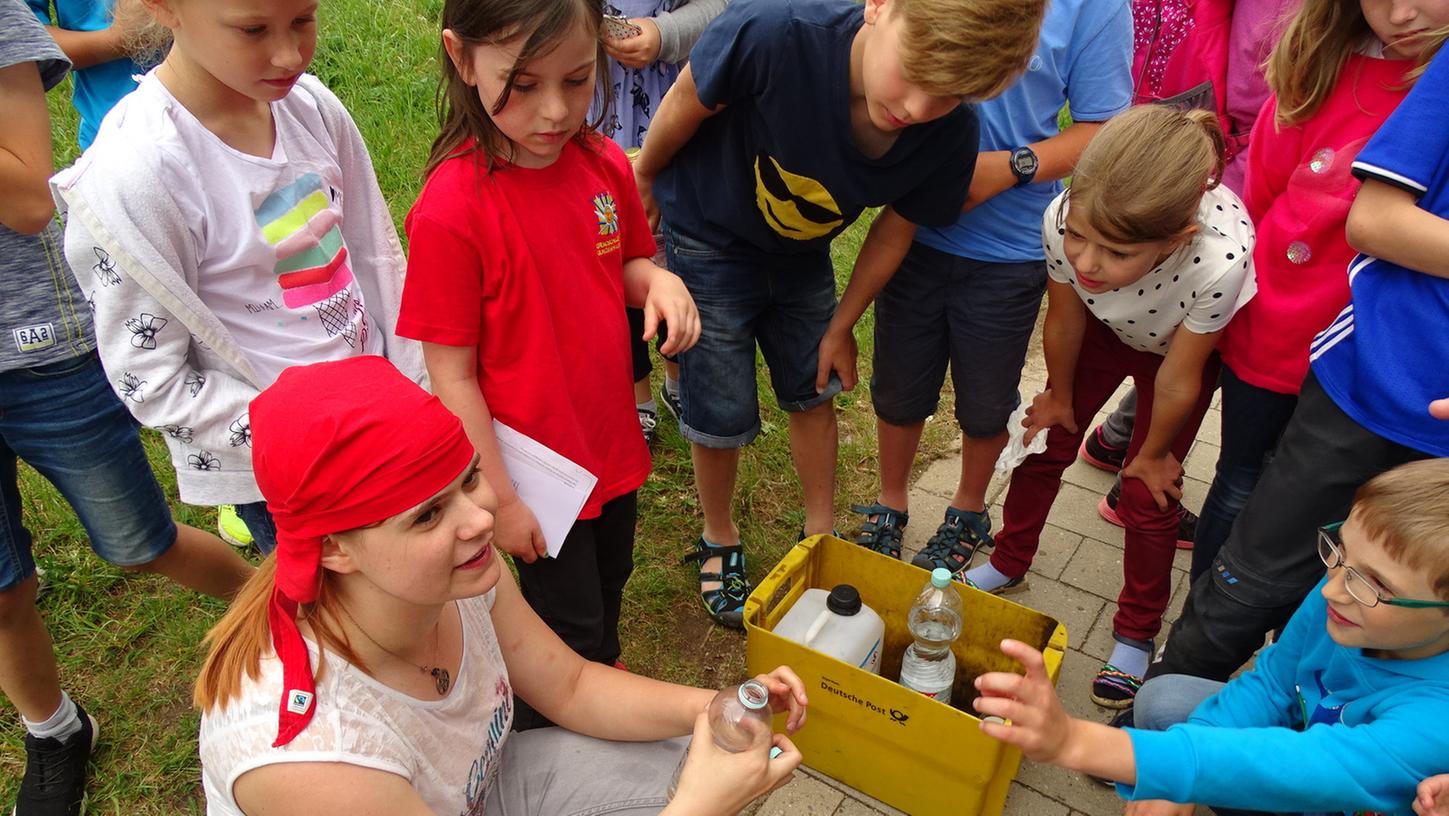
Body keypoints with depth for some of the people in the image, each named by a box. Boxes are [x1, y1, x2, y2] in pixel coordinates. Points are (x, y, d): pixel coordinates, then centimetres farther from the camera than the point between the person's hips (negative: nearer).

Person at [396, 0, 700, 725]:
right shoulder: (451, 209, -25)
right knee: (573, 636, 12)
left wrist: (657, 281, -14)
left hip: (612, 446, 6)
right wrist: (499, 499, -15)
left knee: (606, 600, 28)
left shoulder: (604, 163, -7)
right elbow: (451, 374, -19)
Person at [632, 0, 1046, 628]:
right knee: (723, 413, 3)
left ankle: (819, 535, 39)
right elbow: (686, 102, -20)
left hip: (802, 253, 4)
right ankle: (718, 544, 31)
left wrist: (840, 327, 3)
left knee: (815, 393, 15)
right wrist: (644, 179, -2)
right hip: (708, 240, -3)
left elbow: (894, 232, -8)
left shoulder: (949, 141, -27)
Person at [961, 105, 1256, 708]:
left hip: (1185, 346, -2)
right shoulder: (1065, 218, -38)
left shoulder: (1219, 259, -45)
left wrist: (1154, 454, -8)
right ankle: (1008, 565, 36)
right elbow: (1064, 321, -16)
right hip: (1104, 326, 3)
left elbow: (1177, 378, -26)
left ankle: (1136, 634, 26)